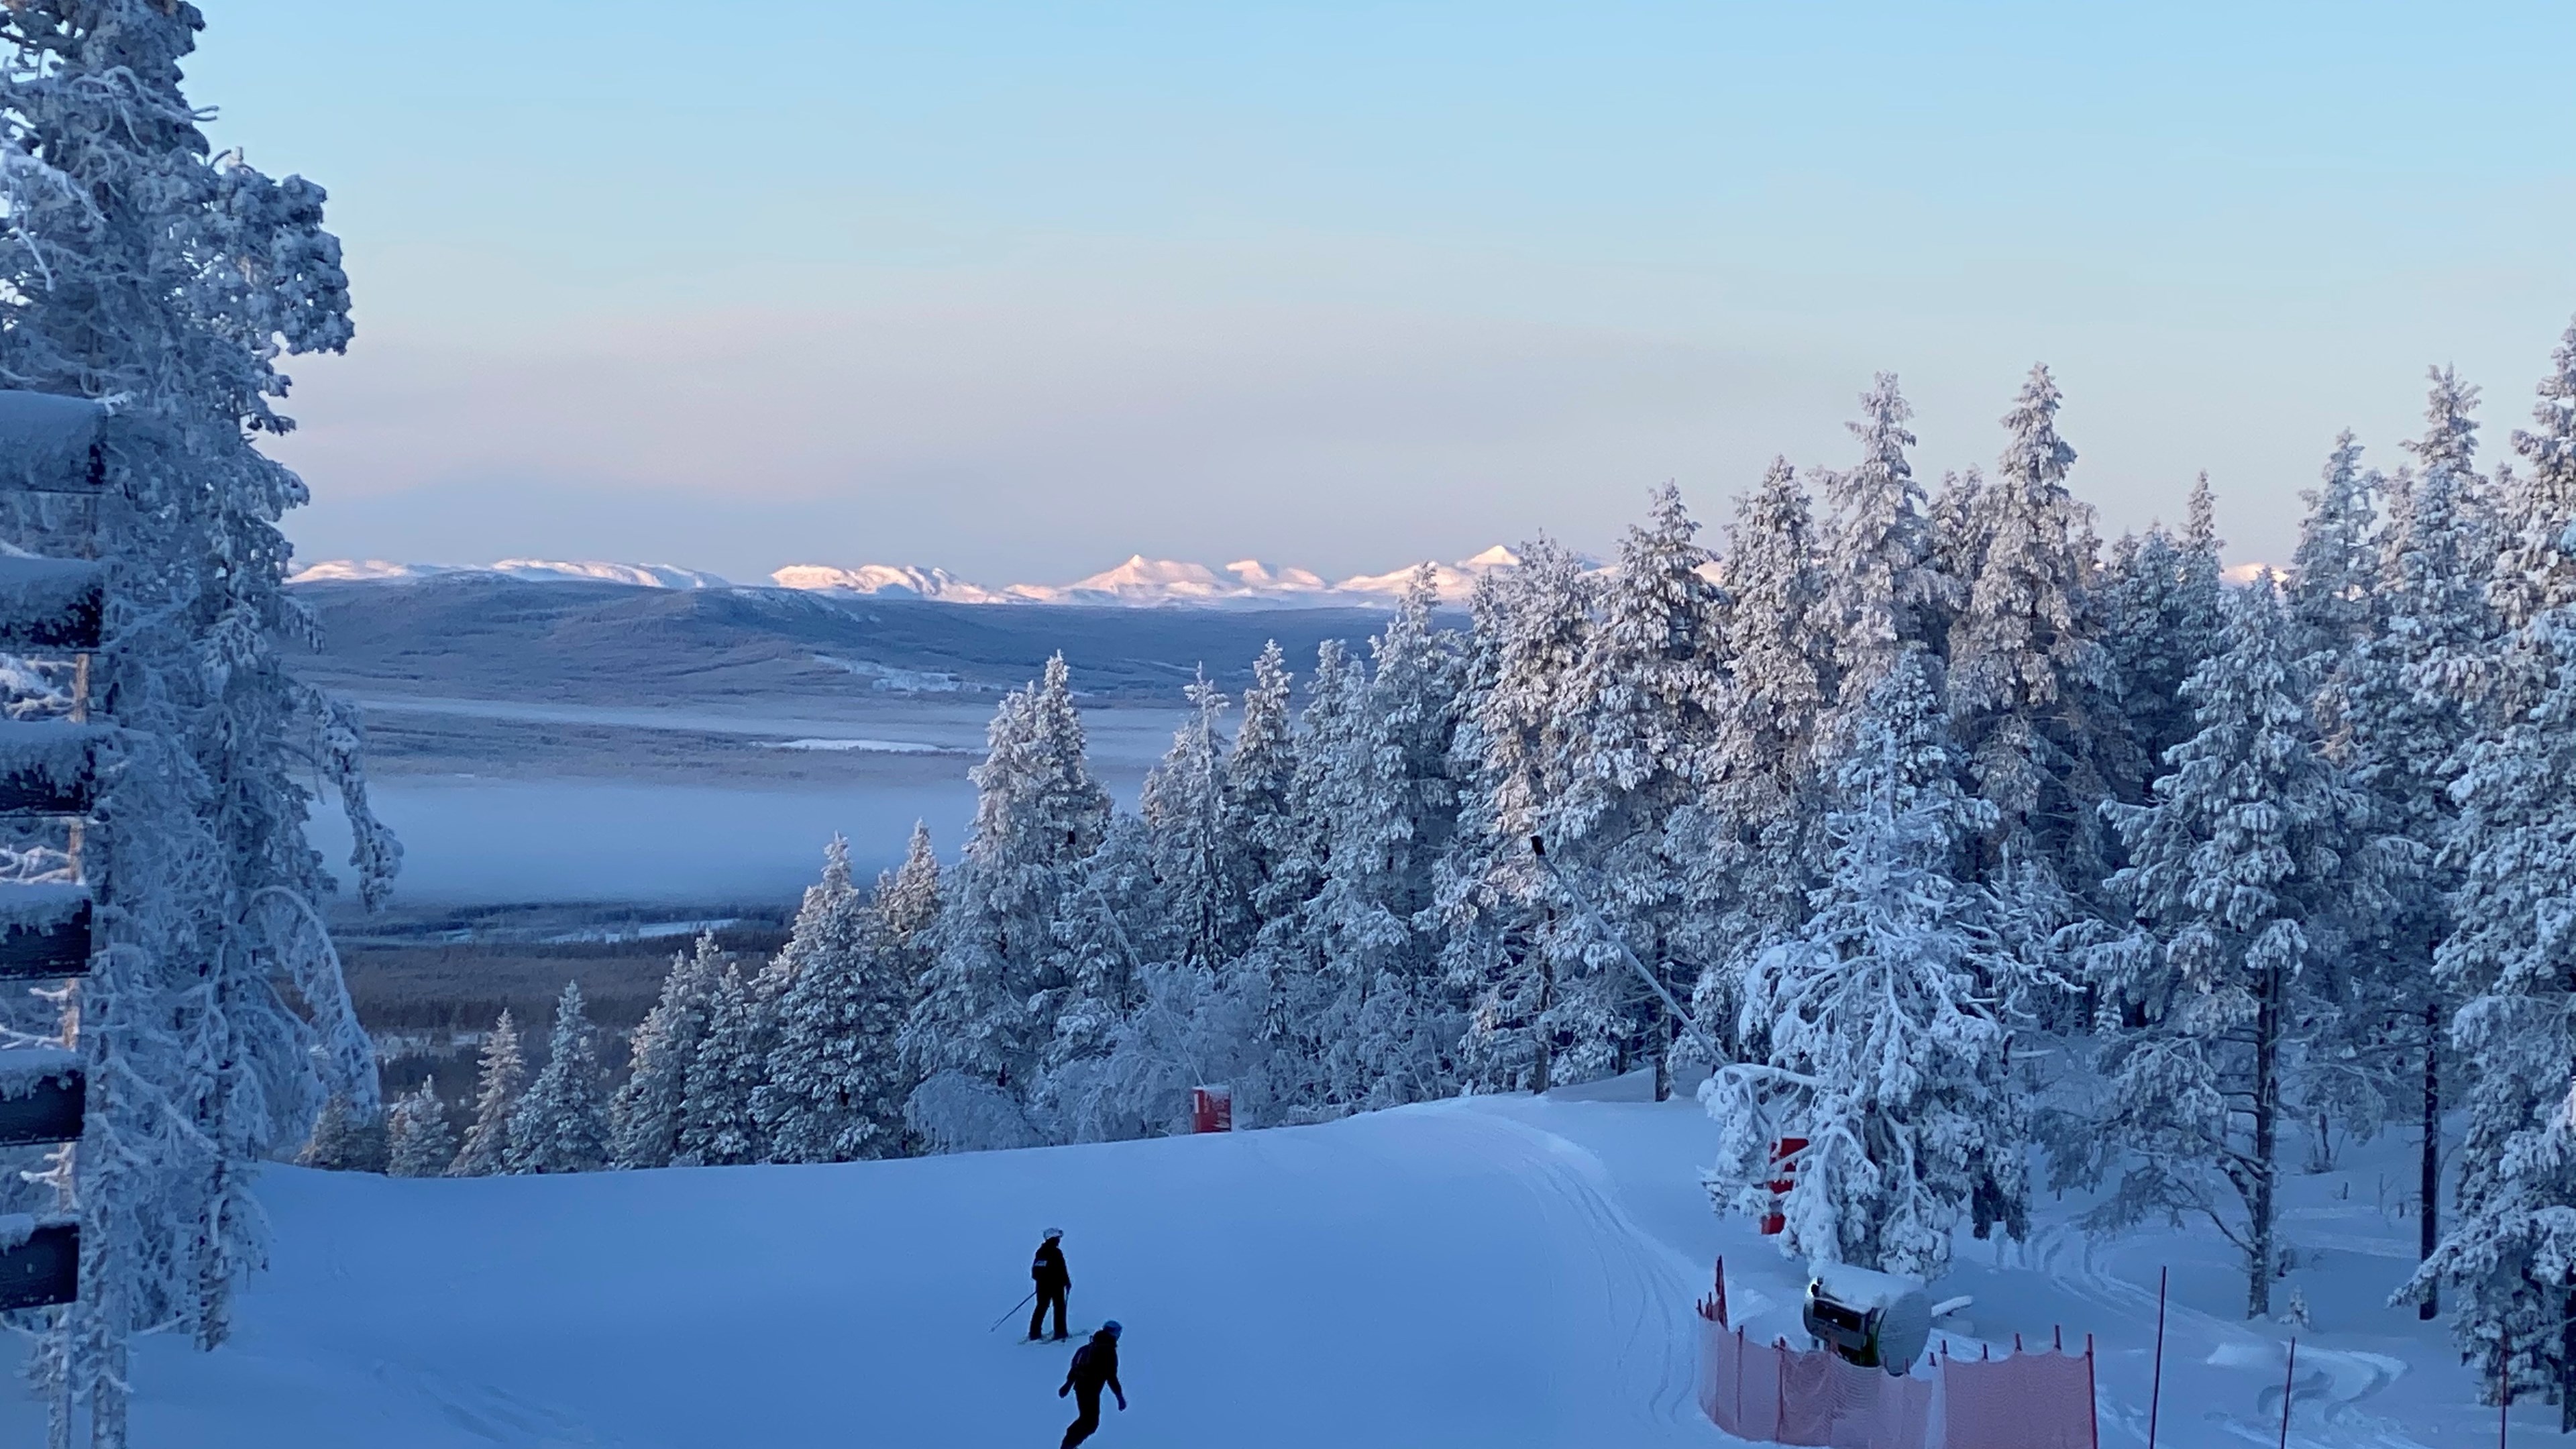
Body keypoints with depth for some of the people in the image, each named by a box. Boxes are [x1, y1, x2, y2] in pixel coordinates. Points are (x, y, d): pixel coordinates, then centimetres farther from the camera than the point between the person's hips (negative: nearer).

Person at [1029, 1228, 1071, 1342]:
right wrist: (1067, 1282, -4)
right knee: (1059, 1307, 4)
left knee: (1041, 1307, 13)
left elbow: (1035, 1269, 13)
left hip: (1042, 1284, 6)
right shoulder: (1056, 1252, -14)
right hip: (1056, 1284, -6)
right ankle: (1060, 1333, 1)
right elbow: (1062, 1269, -15)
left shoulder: (1041, 1251, 6)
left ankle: (1034, 1334, 11)